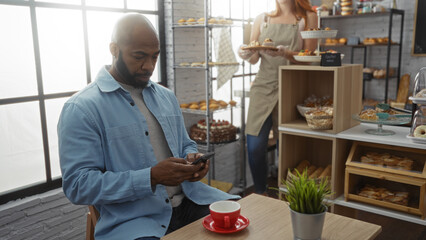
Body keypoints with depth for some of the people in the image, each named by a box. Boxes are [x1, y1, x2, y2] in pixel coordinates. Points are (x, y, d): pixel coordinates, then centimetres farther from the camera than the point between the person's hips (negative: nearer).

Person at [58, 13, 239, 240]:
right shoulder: (81, 109, -7)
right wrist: (152, 177, -22)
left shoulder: (166, 96, 13)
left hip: (188, 201, 7)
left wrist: (193, 160, -2)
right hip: (131, 219, -6)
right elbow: (77, 185, -13)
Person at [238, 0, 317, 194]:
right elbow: (254, 58, 11)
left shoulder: (308, 18, 6)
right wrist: (246, 54, -12)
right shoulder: (262, 19, 12)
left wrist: (286, 53, -19)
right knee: (255, 147, -5)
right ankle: (260, 194, 16)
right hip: (263, 86, 2)